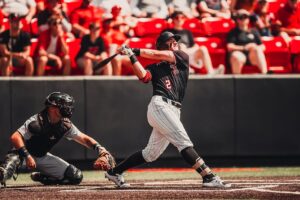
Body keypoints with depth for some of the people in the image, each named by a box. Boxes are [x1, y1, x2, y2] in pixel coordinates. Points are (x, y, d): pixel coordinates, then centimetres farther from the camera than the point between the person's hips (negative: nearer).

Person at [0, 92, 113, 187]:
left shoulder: (65, 125, -8)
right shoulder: (37, 122, -27)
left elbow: (84, 139, 1)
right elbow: (15, 137, -34)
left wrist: (99, 148, -17)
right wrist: (27, 156, -42)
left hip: (42, 157, 6)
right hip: (23, 152, -6)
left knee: (76, 176, -3)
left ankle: (42, 178, 11)